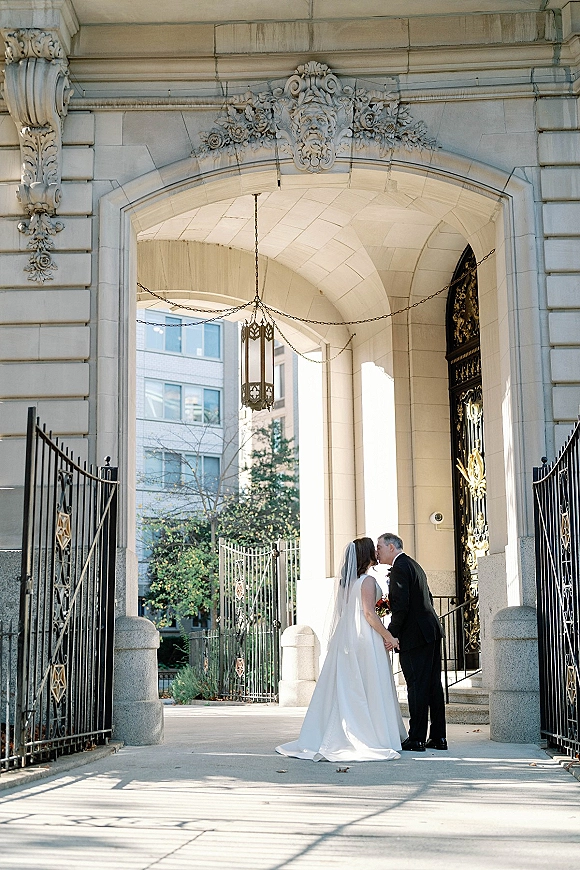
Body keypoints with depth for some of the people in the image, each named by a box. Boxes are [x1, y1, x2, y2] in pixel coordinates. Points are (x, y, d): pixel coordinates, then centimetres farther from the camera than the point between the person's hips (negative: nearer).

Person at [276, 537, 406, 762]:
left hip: (345, 639, 7)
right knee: (369, 690, -3)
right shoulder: (367, 581, -11)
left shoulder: (345, 581, 12)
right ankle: (371, 737, -2)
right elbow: (368, 613, -16)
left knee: (344, 689, 10)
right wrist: (388, 636, -10)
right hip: (365, 637, -7)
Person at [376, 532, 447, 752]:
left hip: (415, 635, -10)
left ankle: (417, 739, -2)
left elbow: (401, 604, -19)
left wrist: (393, 633, -15)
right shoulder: (414, 565, 19)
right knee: (433, 685, 10)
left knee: (417, 686, -6)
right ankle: (438, 737, 15)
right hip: (431, 631, 10)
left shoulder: (400, 567, -11)